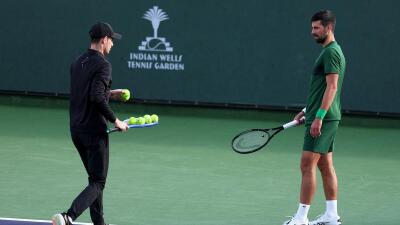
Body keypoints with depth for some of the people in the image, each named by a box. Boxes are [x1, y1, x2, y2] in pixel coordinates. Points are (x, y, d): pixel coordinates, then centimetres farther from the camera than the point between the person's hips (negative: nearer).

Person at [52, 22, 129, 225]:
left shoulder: (77, 63, 12)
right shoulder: (102, 64, -13)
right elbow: (96, 98, -24)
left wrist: (109, 94, 22)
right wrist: (115, 120, -16)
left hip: (76, 129, 8)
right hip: (94, 130, -8)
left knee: (95, 178, 20)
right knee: (98, 183, -5)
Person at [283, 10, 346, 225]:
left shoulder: (331, 52, -14)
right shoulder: (331, 51, 18)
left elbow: (332, 87, -21)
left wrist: (319, 116, -25)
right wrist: (308, 110, 24)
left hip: (322, 119, -10)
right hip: (325, 118, 10)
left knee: (307, 165, -10)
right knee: (325, 166, 11)